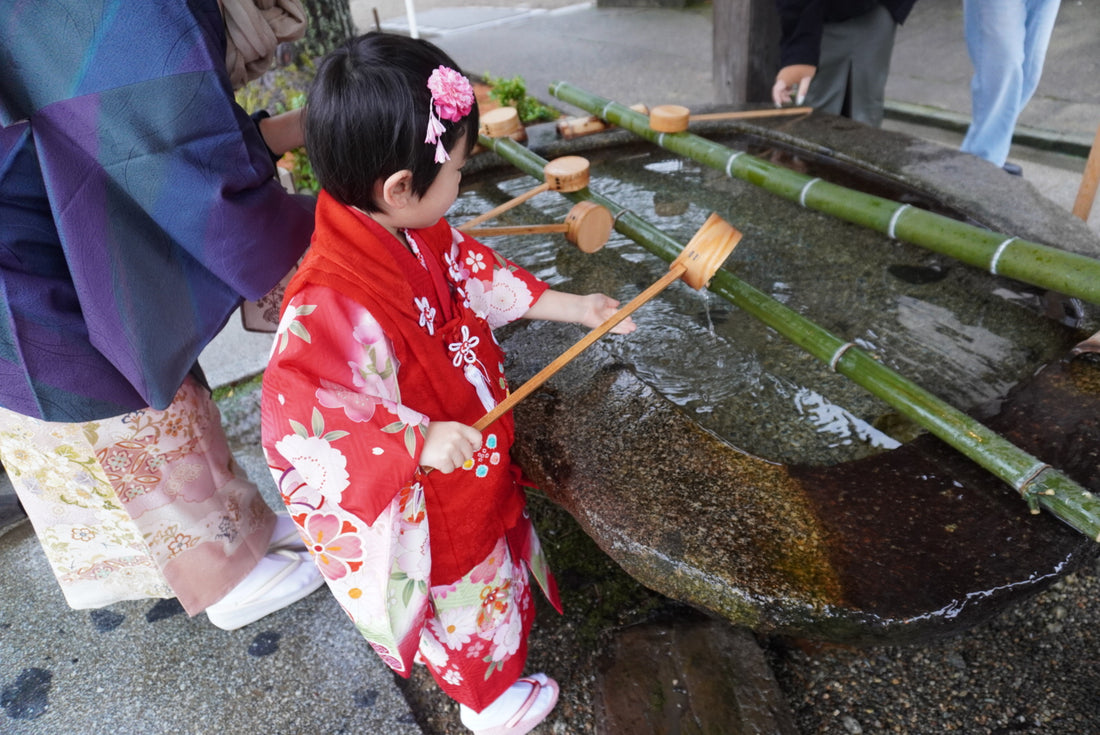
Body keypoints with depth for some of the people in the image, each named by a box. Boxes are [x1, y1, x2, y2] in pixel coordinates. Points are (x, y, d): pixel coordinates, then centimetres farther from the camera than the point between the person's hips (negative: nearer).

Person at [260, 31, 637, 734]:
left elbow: (477, 274, 3)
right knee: (465, 599, 19)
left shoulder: (415, 236, -12)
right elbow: (298, 418, -37)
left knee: (493, 555, 34)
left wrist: (571, 307, 5)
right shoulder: (333, 304, -40)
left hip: (468, 466, 9)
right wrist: (419, 442, -39)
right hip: (419, 509, -9)